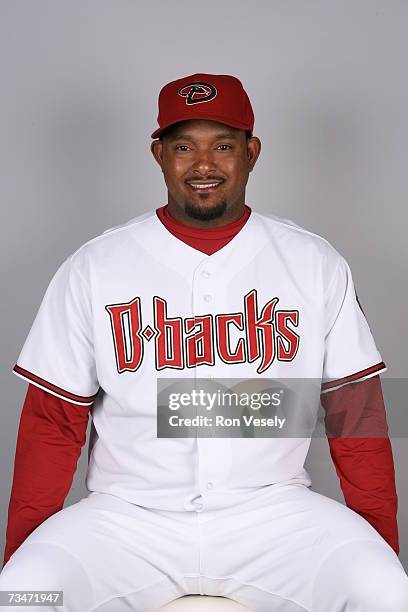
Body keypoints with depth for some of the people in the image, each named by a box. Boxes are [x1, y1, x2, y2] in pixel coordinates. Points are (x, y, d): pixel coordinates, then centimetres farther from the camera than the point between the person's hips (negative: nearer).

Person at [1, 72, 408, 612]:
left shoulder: (317, 265, 3)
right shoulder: (91, 269, 0)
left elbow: (356, 411, 5)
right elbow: (52, 421, 3)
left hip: (274, 509, 1)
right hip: (127, 515, 0)